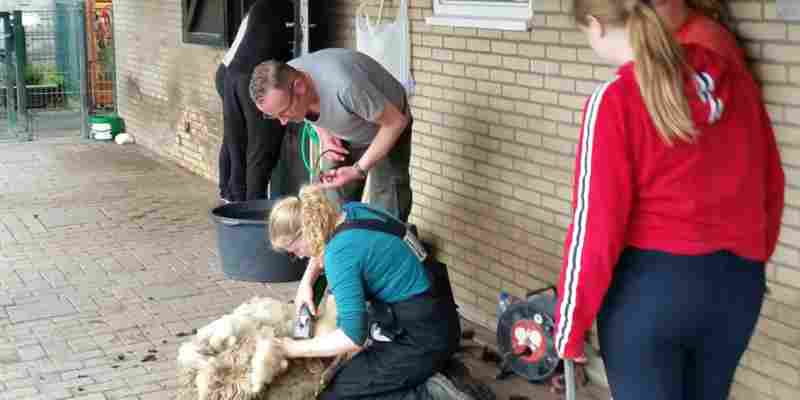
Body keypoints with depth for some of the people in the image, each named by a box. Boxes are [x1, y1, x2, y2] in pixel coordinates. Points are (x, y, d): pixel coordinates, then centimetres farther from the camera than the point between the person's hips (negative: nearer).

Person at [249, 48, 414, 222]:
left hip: (386, 128, -5)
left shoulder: (344, 86, -43)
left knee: (387, 207, -16)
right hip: (345, 136, 6)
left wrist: (358, 170, -31)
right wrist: (324, 135, -13)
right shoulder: (282, 81, -22)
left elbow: (396, 121, -29)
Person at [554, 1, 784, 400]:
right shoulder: (734, 78, 2)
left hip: (650, 286, -5)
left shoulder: (615, 100, -15)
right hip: (737, 284, 6)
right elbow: (770, 185, 11)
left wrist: (569, 324, -6)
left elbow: (596, 221, -15)